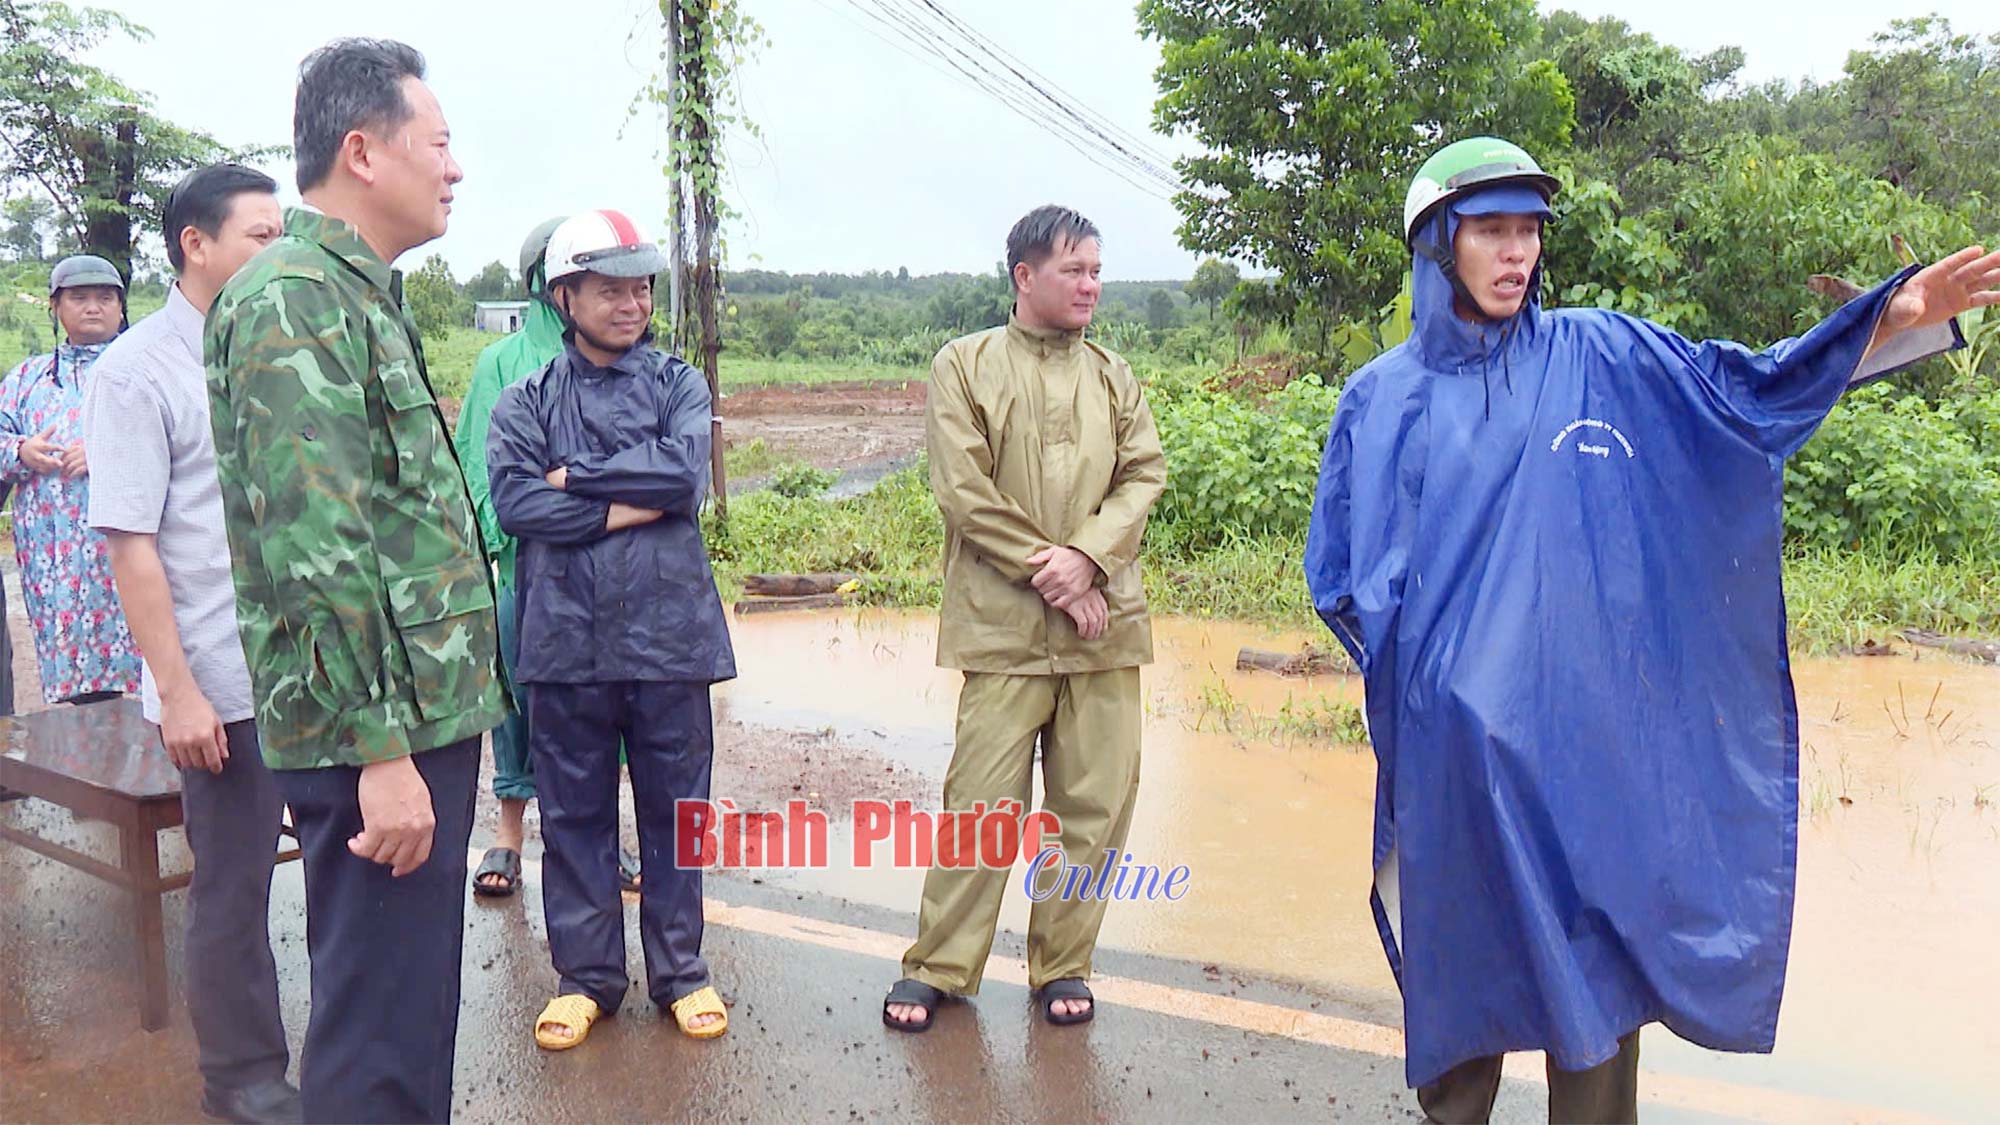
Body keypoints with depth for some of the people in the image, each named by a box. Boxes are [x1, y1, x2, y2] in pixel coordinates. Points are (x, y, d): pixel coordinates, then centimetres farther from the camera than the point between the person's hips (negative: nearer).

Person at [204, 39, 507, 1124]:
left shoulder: (359, 294, 16)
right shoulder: (294, 299, -14)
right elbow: (316, 546, -22)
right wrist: (380, 748, -22)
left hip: (422, 712, 10)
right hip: (375, 731, -10)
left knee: (413, 1000, 19)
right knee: (380, 1030, 0)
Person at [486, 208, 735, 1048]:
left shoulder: (678, 385, 8)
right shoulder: (527, 401, 8)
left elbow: (684, 472, -11)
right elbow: (512, 498, -9)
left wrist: (576, 478, -7)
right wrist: (630, 506, -12)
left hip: (667, 630, 0)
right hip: (566, 636, 0)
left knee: (673, 806, 8)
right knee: (574, 811, 9)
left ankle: (679, 969, 23)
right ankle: (586, 973, 24)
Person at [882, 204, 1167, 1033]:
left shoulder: (1113, 376, 14)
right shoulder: (965, 365, 2)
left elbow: (1145, 474, 6)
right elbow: (963, 491, -6)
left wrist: (1088, 555, -11)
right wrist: (1047, 575, -11)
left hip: (1104, 620, 4)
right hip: (1003, 623, -4)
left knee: (1095, 802, 6)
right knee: (982, 801, 0)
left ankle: (1063, 965, 22)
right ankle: (939, 966, 17)